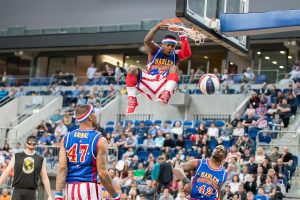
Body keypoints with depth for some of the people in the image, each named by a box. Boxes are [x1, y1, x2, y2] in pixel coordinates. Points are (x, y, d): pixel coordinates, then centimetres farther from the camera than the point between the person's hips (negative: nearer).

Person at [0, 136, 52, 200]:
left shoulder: (41, 159, 7)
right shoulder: (16, 156, 7)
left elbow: (45, 178, 8)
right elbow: (6, 172, 6)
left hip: (31, 192, 0)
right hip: (17, 190, 0)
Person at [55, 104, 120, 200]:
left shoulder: (66, 138, 7)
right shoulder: (99, 140, -5)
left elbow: (62, 168, -2)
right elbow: (102, 173, -9)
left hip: (71, 188, 5)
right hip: (90, 188, -5)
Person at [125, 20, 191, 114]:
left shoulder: (176, 55, 14)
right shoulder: (155, 50, 12)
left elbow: (187, 54, -7)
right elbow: (147, 41, -9)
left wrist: (183, 38, -19)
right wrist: (157, 27, -18)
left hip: (164, 86, 0)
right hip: (149, 83, 1)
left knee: (174, 68, -26)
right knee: (132, 70, -20)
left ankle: (165, 96, -46)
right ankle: (132, 100, -19)